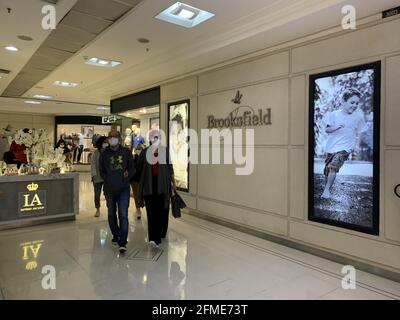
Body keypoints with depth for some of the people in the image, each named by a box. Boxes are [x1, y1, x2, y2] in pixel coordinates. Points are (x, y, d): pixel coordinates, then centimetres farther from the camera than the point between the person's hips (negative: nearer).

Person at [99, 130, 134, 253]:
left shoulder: (126, 152, 3)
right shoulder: (104, 154, 5)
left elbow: (132, 168, 7)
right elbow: (102, 171, 8)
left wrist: (128, 175, -13)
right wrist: (108, 181, -6)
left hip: (124, 189, -2)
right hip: (109, 189, 2)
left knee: (123, 215, -8)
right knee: (111, 214, 15)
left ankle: (122, 243, -4)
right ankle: (115, 236, 34)